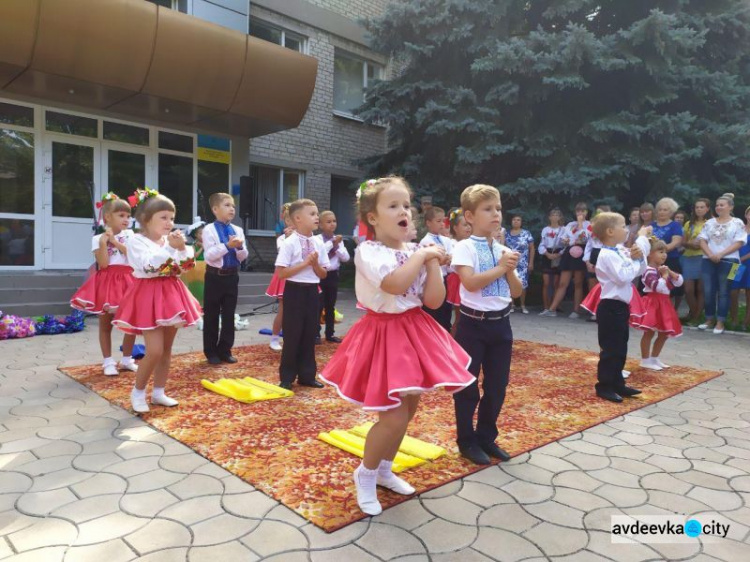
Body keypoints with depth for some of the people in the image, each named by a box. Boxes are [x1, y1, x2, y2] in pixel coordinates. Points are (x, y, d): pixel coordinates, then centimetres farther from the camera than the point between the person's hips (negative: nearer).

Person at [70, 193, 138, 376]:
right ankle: (108, 362, 15)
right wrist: (104, 243, -15)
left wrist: (116, 242, -10)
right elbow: (103, 264, -11)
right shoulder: (98, 239, 0)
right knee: (105, 324, 5)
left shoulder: (129, 235, 6)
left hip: (126, 281, 2)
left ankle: (127, 359, 19)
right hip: (107, 282, -2)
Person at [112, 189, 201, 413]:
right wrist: (170, 247, -26)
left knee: (166, 349, 11)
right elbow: (148, 266, -24)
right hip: (149, 296, -6)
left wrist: (182, 248, -12)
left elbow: (187, 265, 5)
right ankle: (138, 392, 10)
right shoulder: (136, 241, -9)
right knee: (155, 350, -12)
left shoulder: (171, 240, 8)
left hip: (170, 294, 6)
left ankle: (158, 392, 24)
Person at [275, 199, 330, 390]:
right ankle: (287, 378, 17)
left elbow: (323, 274, 10)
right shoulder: (289, 243, -11)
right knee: (292, 336, 3)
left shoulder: (318, 243, 5)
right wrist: (305, 263, -18)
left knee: (310, 335, 12)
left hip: (312, 291, 5)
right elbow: (281, 273, -16)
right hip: (295, 291, -5)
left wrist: (315, 264, -10)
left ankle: (307, 375, 25)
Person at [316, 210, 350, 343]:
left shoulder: (338, 240, 6)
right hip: (320, 275, -5)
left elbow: (346, 258, 1)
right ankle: (316, 334, 10)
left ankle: (329, 334, 23)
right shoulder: (317, 239, -8)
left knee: (330, 306, 14)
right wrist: (332, 242, -20)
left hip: (333, 275, 5)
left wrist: (337, 246, -11)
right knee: (319, 306, -1)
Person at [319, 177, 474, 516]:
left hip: (414, 332, 7)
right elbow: (395, 284, -32)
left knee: (407, 409, 16)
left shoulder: (418, 252, 3)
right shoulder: (368, 251, -14)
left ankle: (384, 470, 38)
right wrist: (422, 254, -19)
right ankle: (365, 475, 18)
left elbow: (434, 300, -1)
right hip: (384, 334, -7)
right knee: (394, 418, -10)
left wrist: (433, 262, -8)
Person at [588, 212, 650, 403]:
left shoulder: (621, 251, 10)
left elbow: (639, 271, 14)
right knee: (610, 349, -2)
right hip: (611, 307, -9)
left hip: (621, 306, 10)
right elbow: (624, 276, -26)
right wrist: (634, 259, -12)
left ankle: (617, 383, 26)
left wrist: (638, 256, -5)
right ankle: (604, 386, 7)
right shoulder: (607, 255, -17)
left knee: (620, 348, 16)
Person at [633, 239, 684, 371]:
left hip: (663, 304, 9)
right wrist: (665, 275, -12)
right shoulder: (649, 271, -15)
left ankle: (654, 358, 25)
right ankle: (645, 360, 5)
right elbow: (658, 286, -27)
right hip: (652, 303, -9)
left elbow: (679, 281, 12)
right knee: (649, 333, -3)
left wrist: (669, 272, -2)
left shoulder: (664, 269, 13)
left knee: (664, 334, 13)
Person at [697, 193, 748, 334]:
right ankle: (710, 319, 15)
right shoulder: (710, 222, 12)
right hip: (708, 261, 3)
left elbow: (739, 243, -6)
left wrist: (721, 254, -15)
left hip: (728, 261, -3)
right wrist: (710, 254, -10)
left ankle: (720, 322, 6)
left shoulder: (737, 223, 2)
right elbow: (702, 240, 6)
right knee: (709, 291, 4)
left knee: (723, 292, 1)